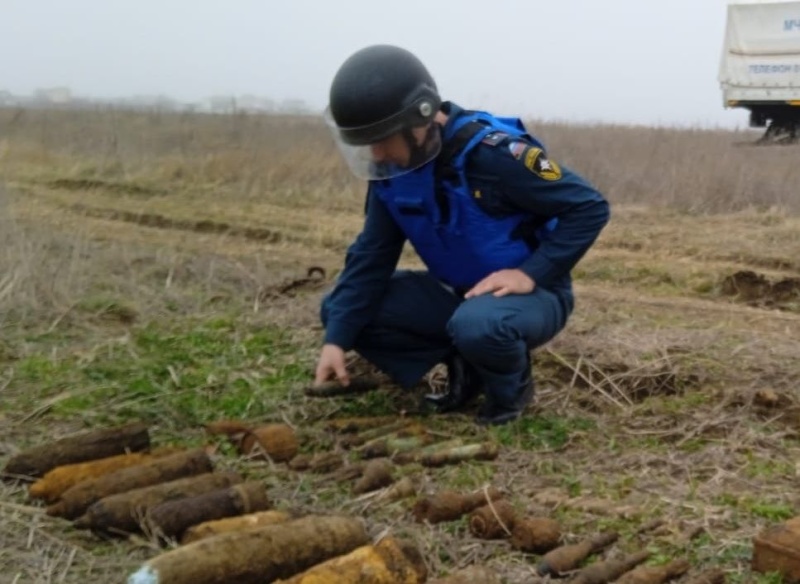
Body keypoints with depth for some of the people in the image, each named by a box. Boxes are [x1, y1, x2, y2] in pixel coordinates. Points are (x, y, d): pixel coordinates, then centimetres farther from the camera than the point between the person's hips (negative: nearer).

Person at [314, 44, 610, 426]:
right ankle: (464, 366, 4)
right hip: (455, 293, 7)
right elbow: (371, 256, -4)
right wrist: (337, 339, -15)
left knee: (478, 325, -42)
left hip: (532, 294, -6)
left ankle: (513, 386, -5)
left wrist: (531, 273, -29)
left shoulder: (492, 151, -26)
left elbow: (590, 208, -21)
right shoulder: (392, 169, -6)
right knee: (338, 309, -7)